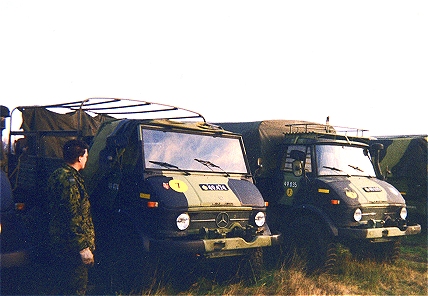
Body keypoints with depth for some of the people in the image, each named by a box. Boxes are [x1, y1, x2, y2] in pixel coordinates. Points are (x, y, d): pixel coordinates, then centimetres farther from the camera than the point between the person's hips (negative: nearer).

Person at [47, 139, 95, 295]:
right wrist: (84, 247, -21)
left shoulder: (57, 175, 13)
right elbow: (73, 217, -23)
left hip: (57, 240, 10)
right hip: (71, 247, -10)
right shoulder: (70, 179, -20)